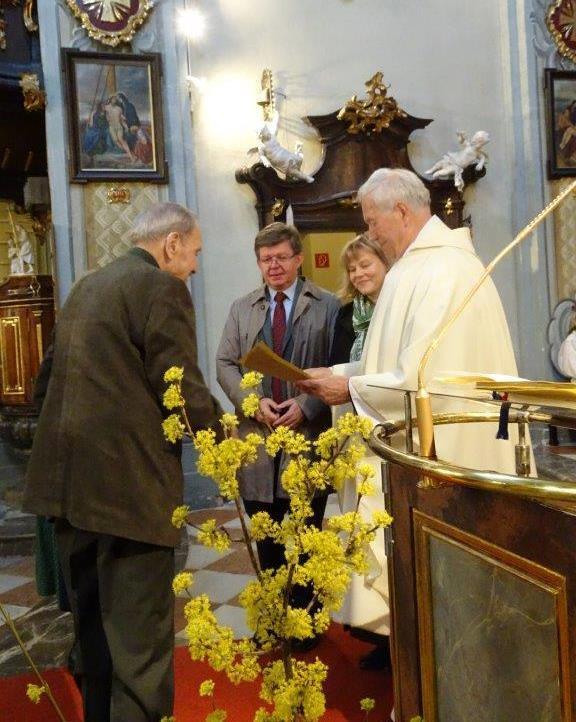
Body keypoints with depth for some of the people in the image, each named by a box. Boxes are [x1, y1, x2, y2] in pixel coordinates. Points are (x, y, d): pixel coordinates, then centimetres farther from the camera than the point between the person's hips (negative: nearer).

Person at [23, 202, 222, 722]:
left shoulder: (86, 286, 18)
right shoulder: (162, 288, -8)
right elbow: (183, 390, -13)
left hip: (68, 478, 9)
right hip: (128, 483, -9)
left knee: (93, 627, 21)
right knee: (140, 636, -1)